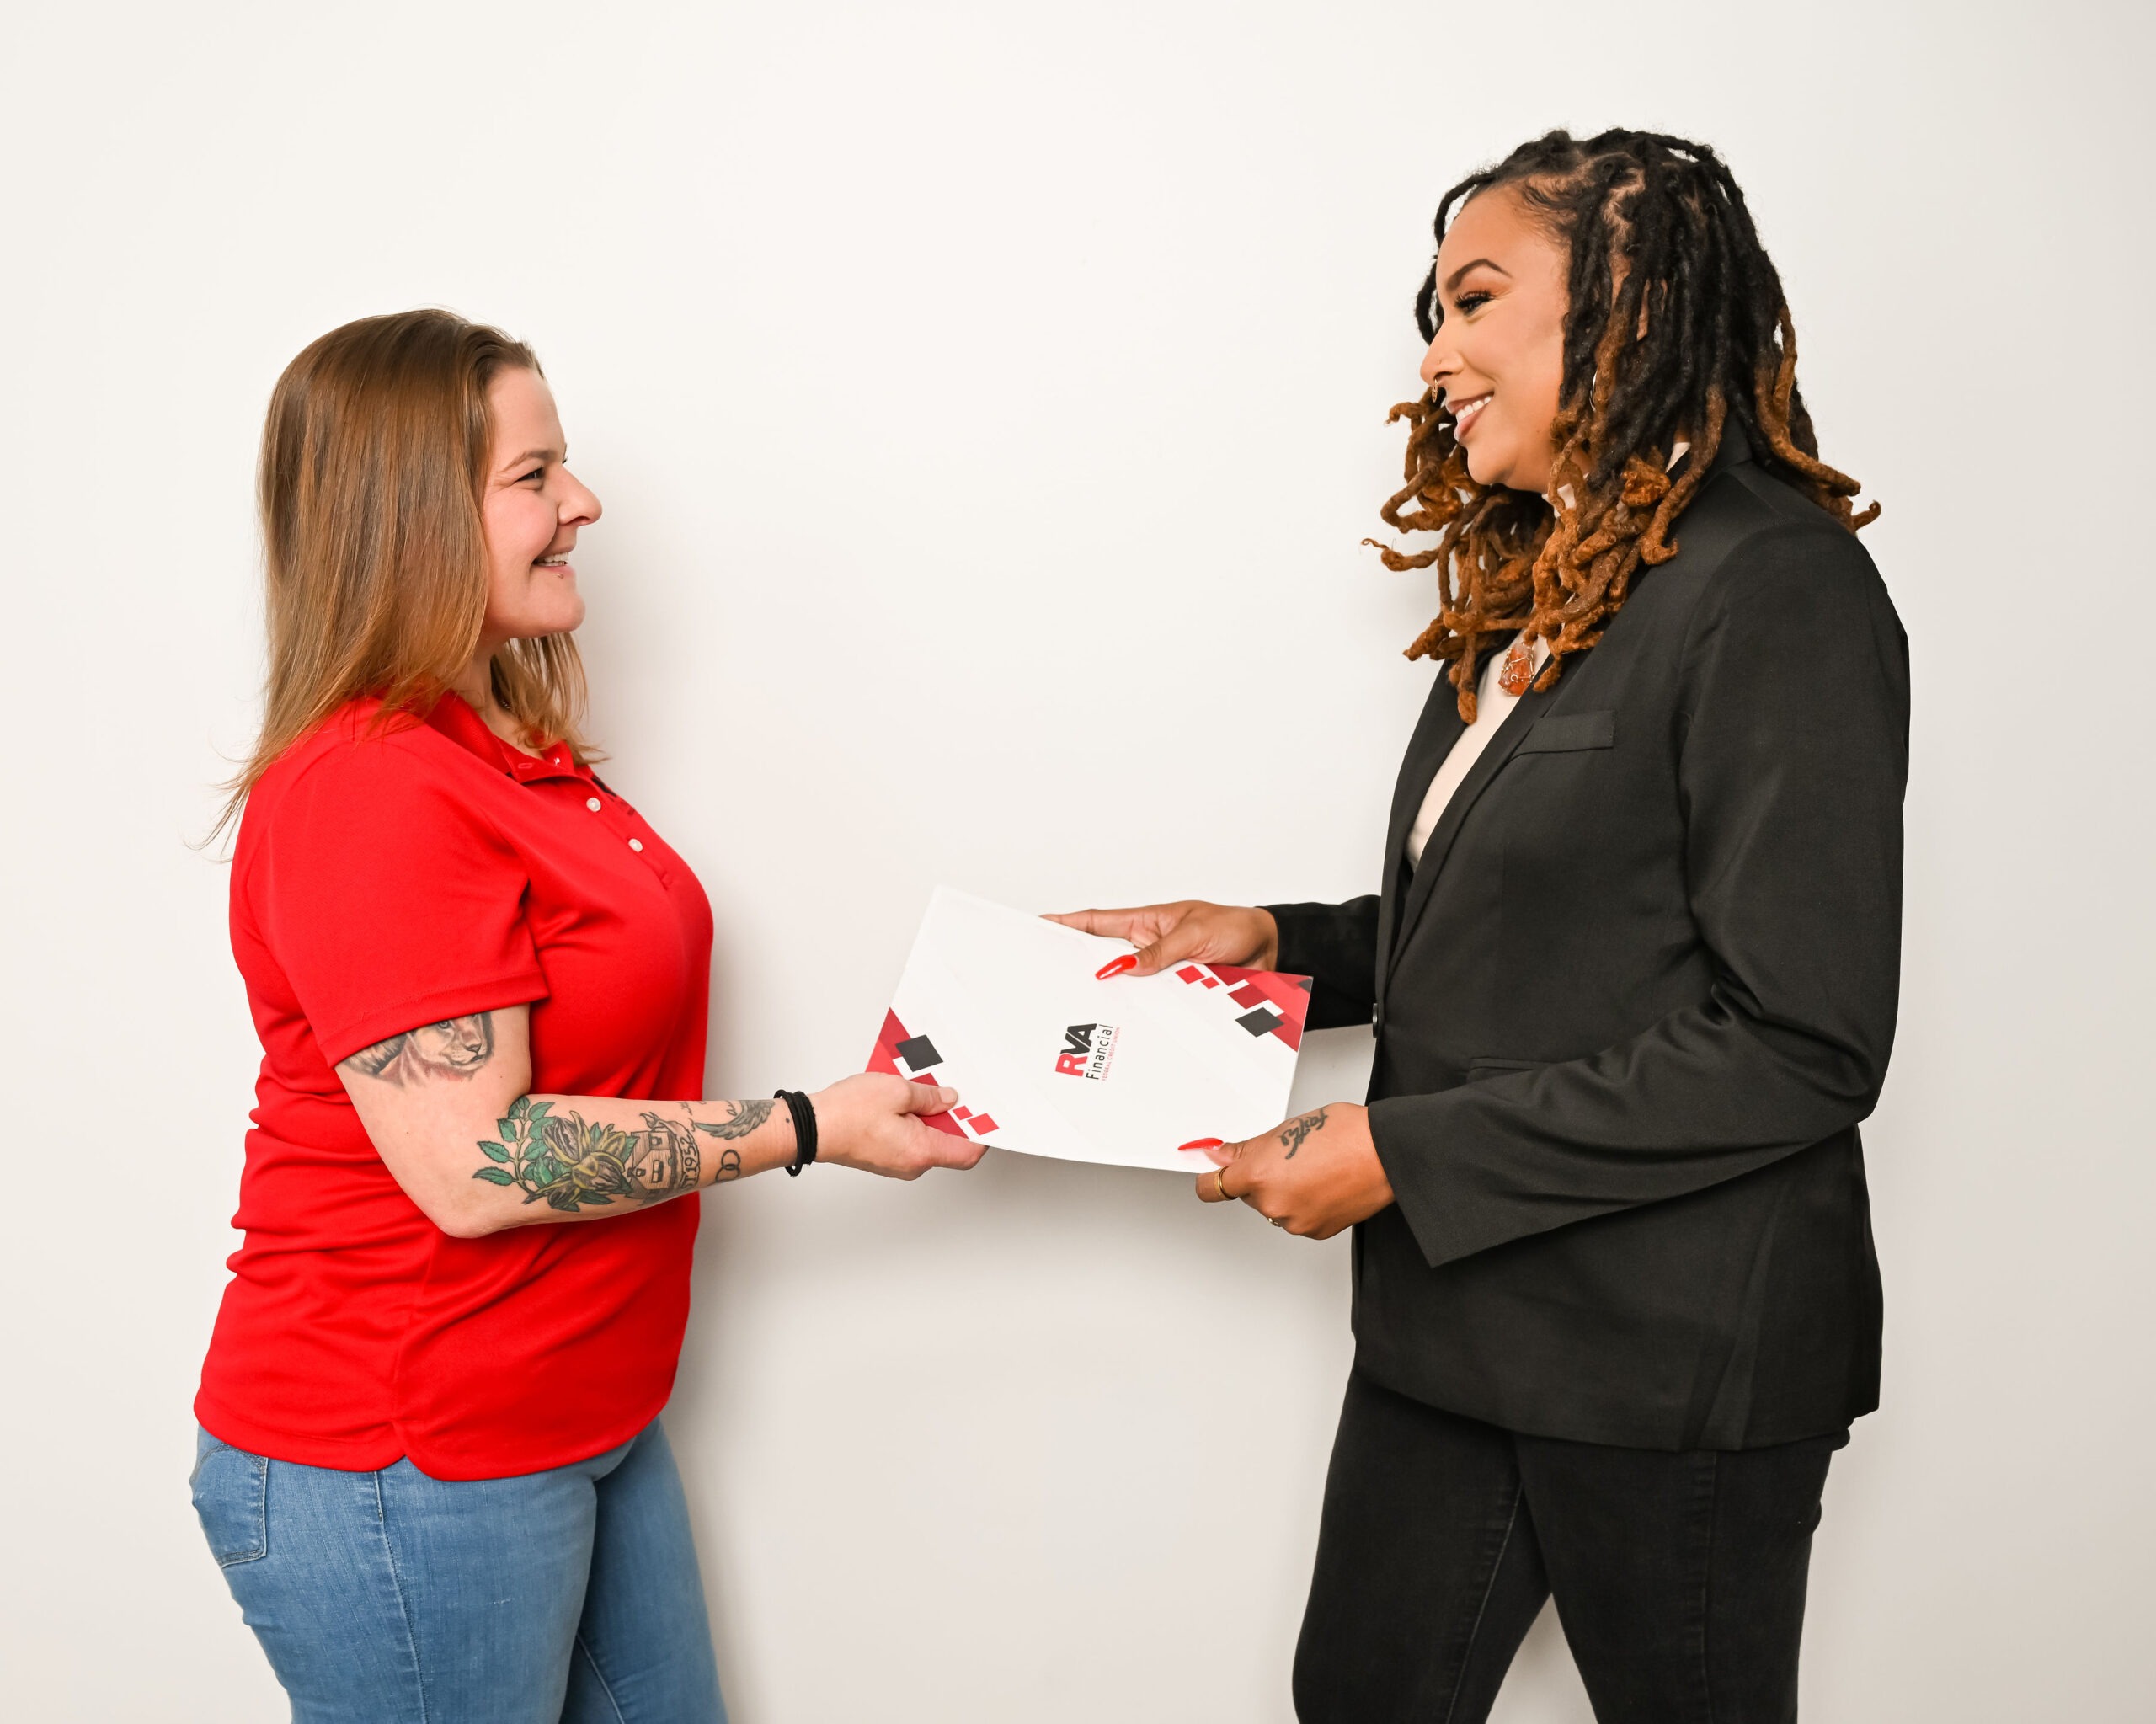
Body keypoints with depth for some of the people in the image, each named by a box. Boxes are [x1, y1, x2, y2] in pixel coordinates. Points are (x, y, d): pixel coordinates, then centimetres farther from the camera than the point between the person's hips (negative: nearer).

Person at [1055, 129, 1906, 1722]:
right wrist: (1276, 939, 3)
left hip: (1670, 1352, -7)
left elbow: (1801, 1044, -21)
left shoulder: (1780, 592, -17)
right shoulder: (1537, 598, 9)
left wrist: (1403, 1152, -19)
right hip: (1455, 1315, 8)